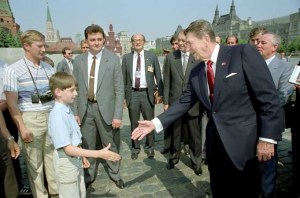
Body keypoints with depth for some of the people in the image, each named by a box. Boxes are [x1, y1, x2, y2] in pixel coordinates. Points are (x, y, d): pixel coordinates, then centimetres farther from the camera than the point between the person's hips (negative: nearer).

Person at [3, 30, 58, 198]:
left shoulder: (48, 68, 6)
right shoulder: (14, 70, -6)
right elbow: (11, 102, -7)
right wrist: (22, 127, -12)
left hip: (52, 116, 4)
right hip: (31, 119, -4)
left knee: (53, 155, 13)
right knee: (34, 160, 9)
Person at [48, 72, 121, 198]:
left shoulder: (67, 110, 1)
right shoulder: (57, 116, -26)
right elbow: (68, 149, -28)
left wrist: (82, 157, 17)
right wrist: (99, 154, -31)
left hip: (76, 159, 8)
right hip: (66, 162, -8)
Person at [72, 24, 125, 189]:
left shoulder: (113, 59, -5)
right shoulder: (78, 60, 3)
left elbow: (119, 89, -7)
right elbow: (75, 88, 6)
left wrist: (117, 114, -12)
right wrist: (75, 112, 1)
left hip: (106, 109, -2)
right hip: (85, 109, 3)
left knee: (111, 145, 13)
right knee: (87, 146, 16)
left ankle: (115, 174, 35)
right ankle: (89, 175, 38)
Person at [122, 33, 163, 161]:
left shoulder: (152, 57, 1)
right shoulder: (126, 58, 4)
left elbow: (158, 76, 3)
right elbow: (123, 78, 5)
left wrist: (160, 93, -2)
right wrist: (123, 95, 1)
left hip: (147, 93, -1)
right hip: (132, 94, 1)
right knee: (134, 123, 12)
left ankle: (149, 147, 29)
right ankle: (135, 148, 29)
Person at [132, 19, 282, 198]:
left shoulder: (244, 53, -11)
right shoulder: (196, 73, 7)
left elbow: (269, 97, -13)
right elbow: (184, 103, 8)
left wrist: (267, 138, -15)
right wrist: (156, 123, -1)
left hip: (243, 140, -5)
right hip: (214, 141, 5)